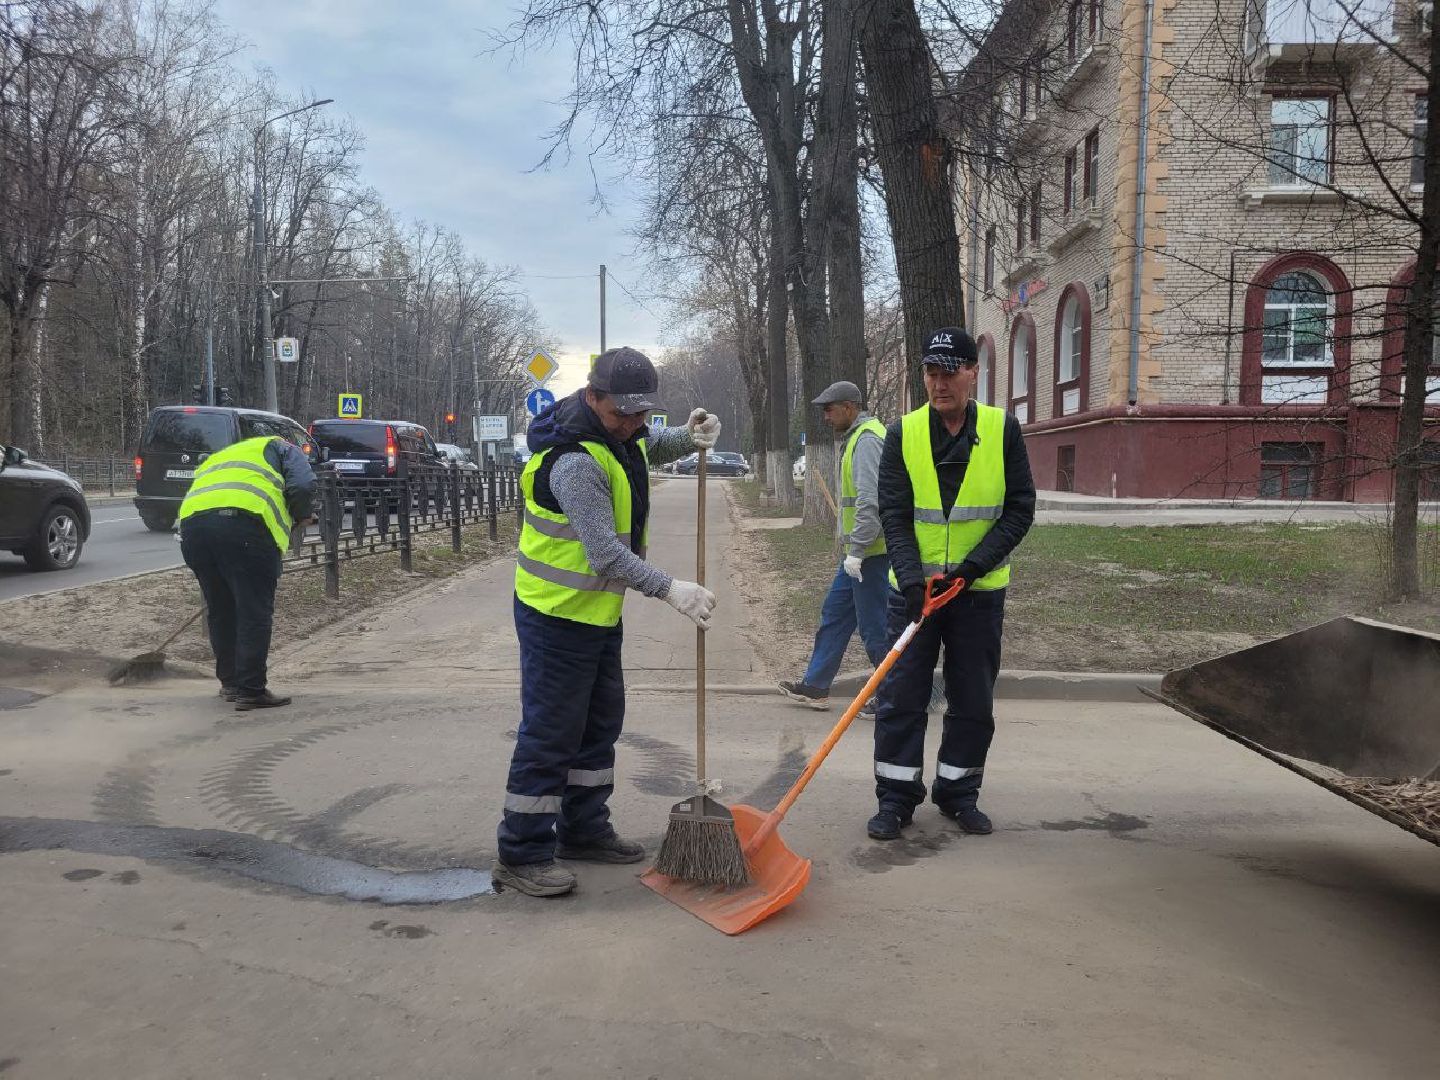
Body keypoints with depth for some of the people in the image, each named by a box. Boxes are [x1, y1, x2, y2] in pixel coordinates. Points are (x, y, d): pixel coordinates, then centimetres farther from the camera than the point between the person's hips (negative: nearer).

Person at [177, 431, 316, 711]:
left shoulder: (215, 459, 42)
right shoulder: (282, 448, 24)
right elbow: (302, 486, 4)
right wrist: (301, 516, 22)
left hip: (192, 522, 6)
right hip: (245, 522, -6)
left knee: (219, 611, 20)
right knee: (255, 613, 2)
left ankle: (230, 683, 30)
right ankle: (251, 691, 3)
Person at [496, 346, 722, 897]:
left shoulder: (619, 429, 3)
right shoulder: (575, 461, -27)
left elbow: (650, 445, 26)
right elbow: (606, 553, -32)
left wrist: (689, 437, 5)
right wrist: (670, 589, -37)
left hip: (600, 610, 10)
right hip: (557, 614, -10)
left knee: (600, 724, 17)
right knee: (550, 733, -3)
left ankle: (584, 830, 32)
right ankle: (522, 854, 9)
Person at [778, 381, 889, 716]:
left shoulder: (868, 440, -17)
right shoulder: (852, 437, 17)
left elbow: (872, 501, -26)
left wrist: (857, 550, -25)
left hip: (871, 552, -11)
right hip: (857, 552, 11)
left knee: (875, 626, -3)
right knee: (834, 614, 16)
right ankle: (815, 686, 25)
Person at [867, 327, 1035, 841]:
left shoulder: (1003, 429, -2)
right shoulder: (904, 433, -2)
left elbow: (1020, 509, -3)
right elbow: (894, 514, -5)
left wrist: (974, 564, -15)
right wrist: (911, 575, -19)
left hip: (979, 588, 1)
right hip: (915, 586, 0)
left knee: (973, 701, 9)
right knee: (901, 696, 1)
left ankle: (958, 793, 25)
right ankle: (896, 799, 13)